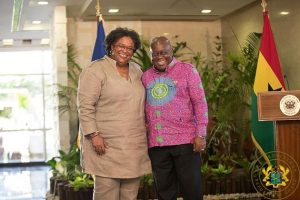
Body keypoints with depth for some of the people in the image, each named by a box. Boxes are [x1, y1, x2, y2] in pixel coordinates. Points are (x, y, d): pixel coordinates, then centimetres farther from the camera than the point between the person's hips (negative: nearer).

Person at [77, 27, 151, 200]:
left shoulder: (137, 71, 15)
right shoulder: (96, 70, -6)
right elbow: (85, 106, -11)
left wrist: (146, 126, 16)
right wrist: (94, 134, -17)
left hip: (135, 145, 6)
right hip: (107, 144, -6)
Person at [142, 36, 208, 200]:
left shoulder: (187, 70, 2)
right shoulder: (146, 76, 13)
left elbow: (200, 103, -2)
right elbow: (143, 108, 17)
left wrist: (200, 135, -9)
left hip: (185, 140, -3)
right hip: (156, 143, 4)